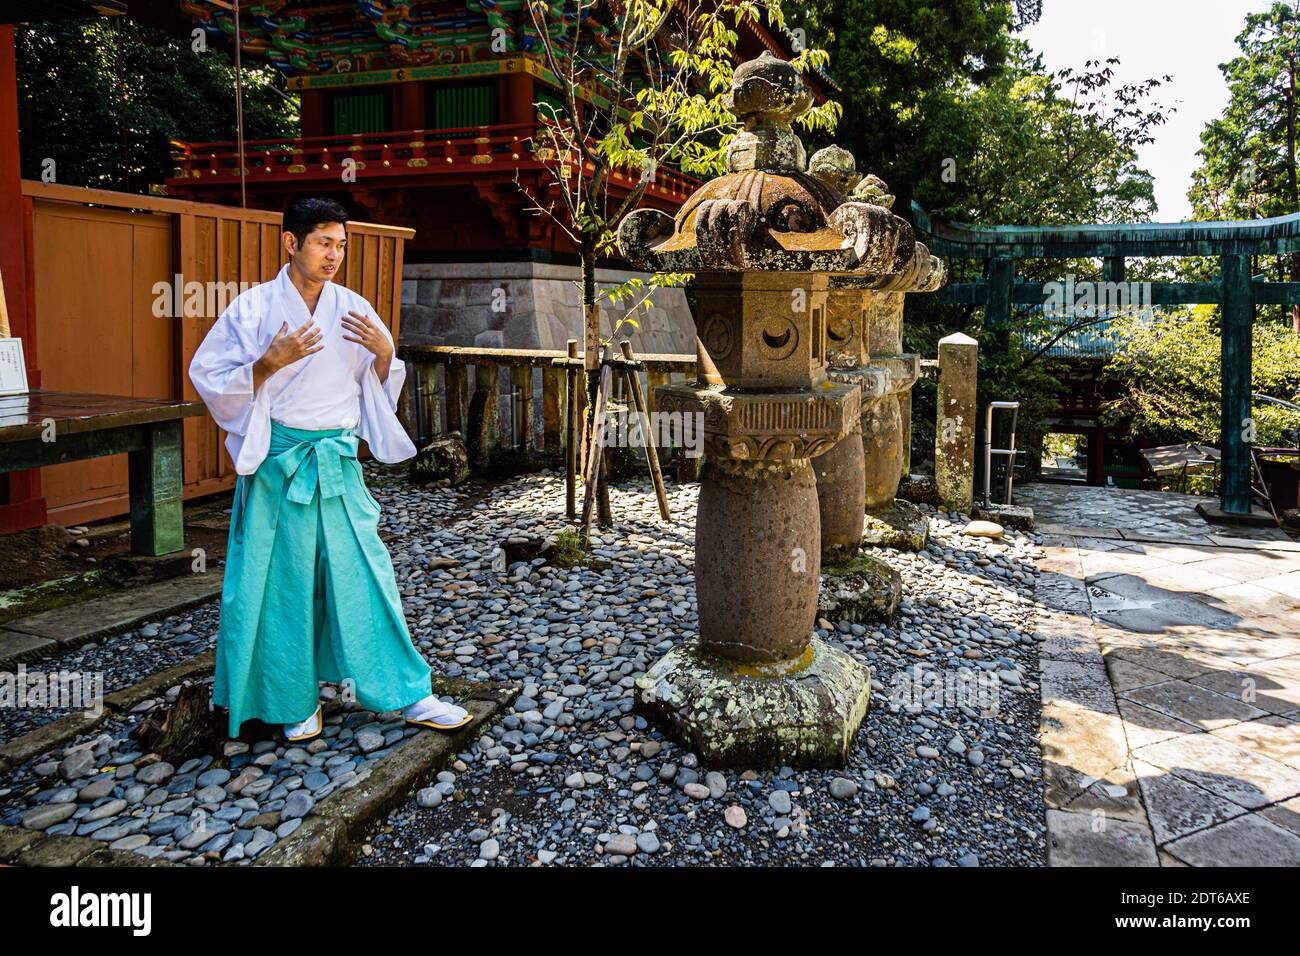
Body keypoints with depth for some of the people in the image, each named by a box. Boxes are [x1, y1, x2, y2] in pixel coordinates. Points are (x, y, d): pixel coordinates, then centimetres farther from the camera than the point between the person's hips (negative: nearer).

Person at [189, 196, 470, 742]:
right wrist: (272, 361, -18)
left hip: (337, 461, 3)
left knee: (364, 574, 5)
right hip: (277, 462, -3)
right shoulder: (256, 307, -4)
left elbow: (378, 389, 14)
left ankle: (406, 695, 12)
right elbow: (209, 377, -4)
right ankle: (294, 702, 21)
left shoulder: (353, 310, 6)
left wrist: (383, 353, -8)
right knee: (283, 583, 4)